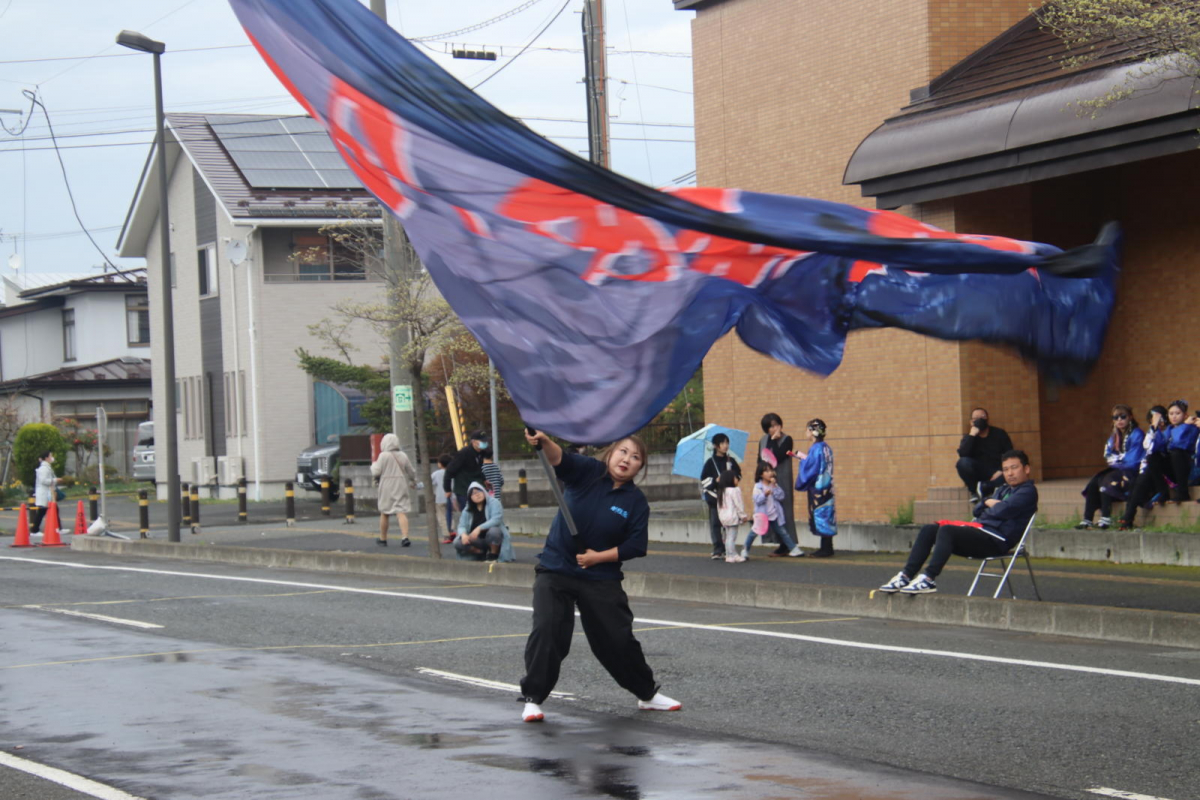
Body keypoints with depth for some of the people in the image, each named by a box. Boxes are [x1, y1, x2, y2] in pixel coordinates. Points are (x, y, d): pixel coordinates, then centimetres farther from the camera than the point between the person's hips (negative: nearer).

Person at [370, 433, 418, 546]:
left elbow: (376, 472, -8)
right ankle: (405, 537, -21)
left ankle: (382, 539, 22)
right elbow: (411, 472, 12)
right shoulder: (402, 456, 4)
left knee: (384, 513, 11)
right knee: (401, 512, -5)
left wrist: (373, 465, 14)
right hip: (401, 486, 2)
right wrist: (413, 482, 31)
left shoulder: (383, 456, -9)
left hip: (387, 487, -2)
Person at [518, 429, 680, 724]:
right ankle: (533, 699, -4)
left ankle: (647, 694, 27)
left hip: (601, 580, 1)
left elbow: (636, 546, -5)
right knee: (547, 632, -15)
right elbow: (560, 459, -23)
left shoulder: (636, 502, -2)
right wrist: (544, 442, -43)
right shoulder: (587, 472, -4)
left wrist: (599, 556, -14)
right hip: (555, 570, -1)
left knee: (619, 639, 6)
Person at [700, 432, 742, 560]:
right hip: (714, 496, -2)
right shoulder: (710, 462, -1)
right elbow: (703, 480, -1)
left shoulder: (731, 461, 7)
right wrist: (715, 481, -15)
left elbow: (738, 475, 13)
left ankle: (728, 549, 10)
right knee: (715, 524, -1)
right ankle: (717, 550, 4)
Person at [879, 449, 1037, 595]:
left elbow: (1002, 511, -16)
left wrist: (990, 505, 6)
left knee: (946, 530, -29)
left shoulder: (1028, 491, -1)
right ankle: (906, 575, -14)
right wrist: (988, 503, 5)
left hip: (997, 539, -9)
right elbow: (977, 511, 26)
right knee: (929, 530, -5)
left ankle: (929, 579, -36)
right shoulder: (1003, 490, 29)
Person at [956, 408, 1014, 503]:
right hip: (977, 473, 0)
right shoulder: (969, 437, 6)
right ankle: (974, 491, -17)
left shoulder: (999, 434, 6)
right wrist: (972, 435, -18)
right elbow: (962, 454, -15)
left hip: (995, 473, 0)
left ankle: (983, 488, -31)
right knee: (963, 462, -31)